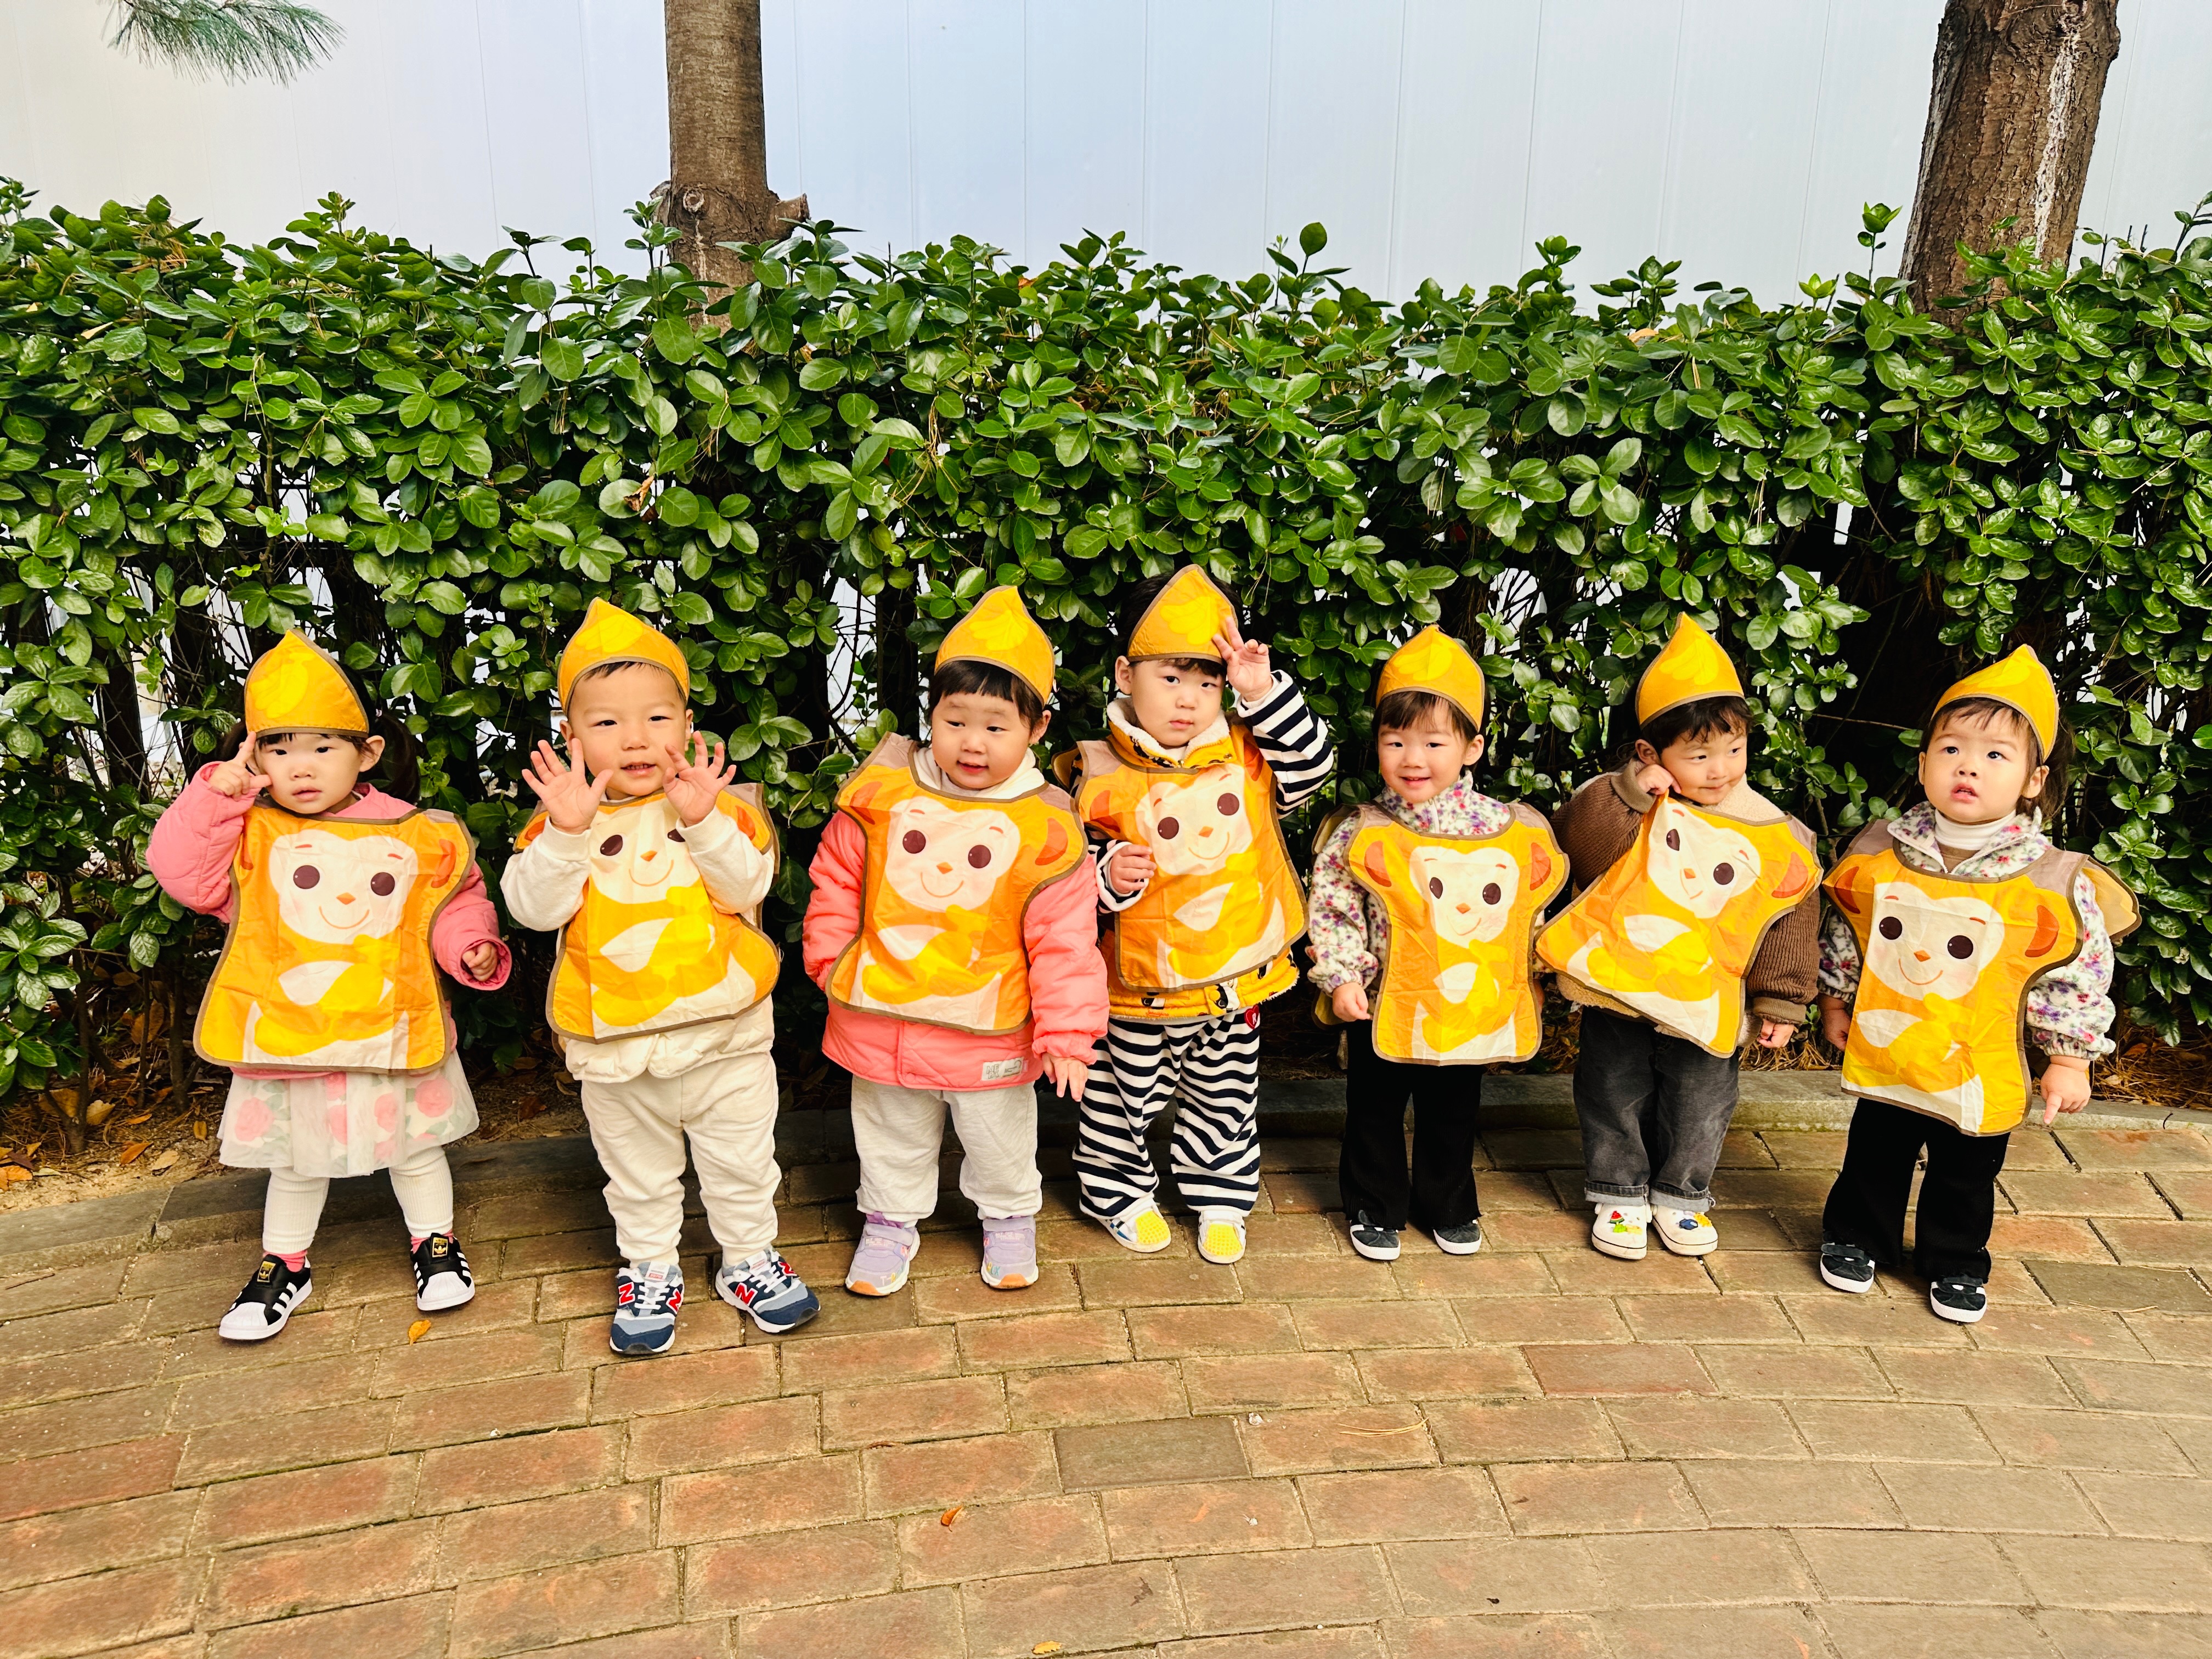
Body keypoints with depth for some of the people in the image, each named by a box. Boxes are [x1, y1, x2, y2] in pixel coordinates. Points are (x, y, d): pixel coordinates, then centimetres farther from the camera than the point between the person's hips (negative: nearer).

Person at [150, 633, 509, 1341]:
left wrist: (470, 945, -16)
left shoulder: (419, 837, -6)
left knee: (414, 1147, 17)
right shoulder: (248, 834, -5)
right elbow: (182, 874, -16)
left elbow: (455, 905, 2)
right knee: (294, 1161, 19)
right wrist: (220, 793, -19)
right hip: (285, 1036, 1)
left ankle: (434, 1241, 38)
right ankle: (285, 1263, 39)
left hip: (394, 1031, -1)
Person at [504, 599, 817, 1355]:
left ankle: (749, 1257, 38)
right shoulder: (561, 819, -6)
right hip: (613, 1043, 0)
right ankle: (649, 1270, 39)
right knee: (638, 1171, 19)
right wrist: (568, 832, -29)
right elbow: (533, 907, -17)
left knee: (741, 1159, 17)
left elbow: (746, 888, -16)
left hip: (722, 1029, 0)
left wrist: (703, 822, -28)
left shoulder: (720, 805, -6)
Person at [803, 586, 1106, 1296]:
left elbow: (1064, 939, -12)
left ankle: (1009, 1217, 47)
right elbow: (836, 879, 5)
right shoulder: (882, 792, -8)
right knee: (892, 1136, 22)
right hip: (881, 1017, 2)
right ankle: (890, 1221, 46)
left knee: (1001, 1138, 20)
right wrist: (830, 956, 2)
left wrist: (1065, 1034, -12)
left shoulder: (1046, 829, -15)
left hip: (989, 1029, -1)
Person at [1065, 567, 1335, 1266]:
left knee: (1225, 1098, 20)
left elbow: (1313, 764, -10)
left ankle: (1220, 1195, 41)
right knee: (1125, 1097, 15)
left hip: (1237, 975, 3)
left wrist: (1265, 692, -18)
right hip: (1140, 983, -3)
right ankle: (1120, 1190, 39)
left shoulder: (1246, 753, -2)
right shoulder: (1102, 775, -13)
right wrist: (1107, 877, -29)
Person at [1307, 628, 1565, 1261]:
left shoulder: (1512, 833, -8)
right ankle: (1375, 1208, 35)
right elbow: (1332, 912, -7)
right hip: (1382, 1008, -1)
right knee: (1374, 1113, 15)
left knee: (1452, 1114, 20)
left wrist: (1528, 987, 5)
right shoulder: (1362, 836, -14)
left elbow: (1528, 916, 3)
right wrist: (1341, 978, -14)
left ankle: (1449, 1207, 41)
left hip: (1472, 1009, 2)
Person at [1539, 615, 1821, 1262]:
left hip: (1707, 1005, 1)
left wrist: (1780, 1001, 3)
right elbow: (1579, 845, -20)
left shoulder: (1774, 835, -4)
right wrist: (1628, 794, -27)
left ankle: (1682, 1196, 38)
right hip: (1618, 991, -1)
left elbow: (1793, 918, 2)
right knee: (1617, 1098, 13)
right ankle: (1620, 1195, 32)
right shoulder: (1632, 808, -7)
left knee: (1700, 1108, 15)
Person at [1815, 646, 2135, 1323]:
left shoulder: (2054, 881, -16)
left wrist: (2069, 1060, -5)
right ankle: (1855, 1239, 39)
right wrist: (1836, 1000, 11)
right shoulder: (1879, 850, -9)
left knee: (1967, 1175, 17)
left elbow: (2080, 974, -8)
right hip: (1884, 1050, 1)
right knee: (1875, 1156, 18)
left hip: (1980, 1069, -1)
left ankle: (1956, 1264, 38)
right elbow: (1844, 929, 6)